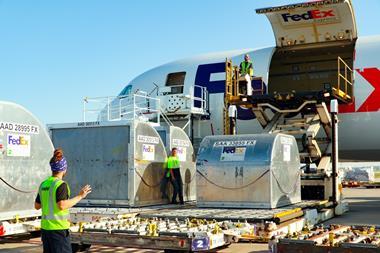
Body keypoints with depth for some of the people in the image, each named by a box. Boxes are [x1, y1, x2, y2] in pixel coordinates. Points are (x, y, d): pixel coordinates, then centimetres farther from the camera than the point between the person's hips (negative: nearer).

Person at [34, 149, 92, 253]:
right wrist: (80, 196, -19)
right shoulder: (61, 185, -14)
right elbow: (62, 205, -25)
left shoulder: (43, 184, 8)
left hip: (45, 227, 7)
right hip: (58, 228, -7)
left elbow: (37, 206, 15)